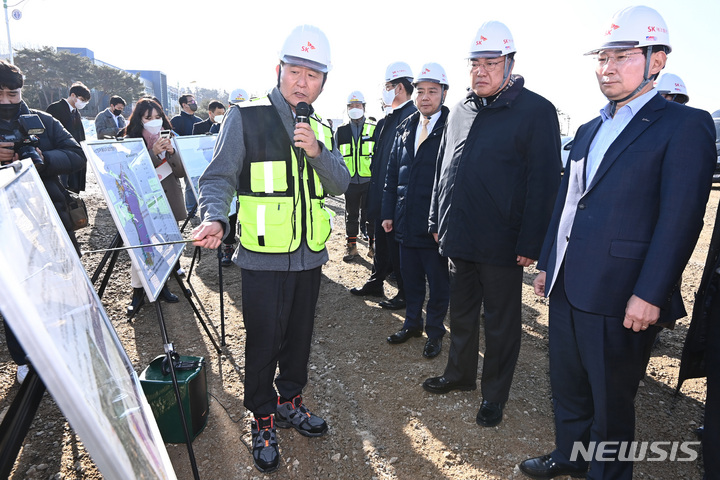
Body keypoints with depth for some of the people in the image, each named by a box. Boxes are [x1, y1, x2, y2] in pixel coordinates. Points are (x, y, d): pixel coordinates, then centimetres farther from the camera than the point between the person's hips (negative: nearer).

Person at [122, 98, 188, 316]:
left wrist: (171, 152, -15)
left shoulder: (168, 139, 9)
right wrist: (153, 152, -23)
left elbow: (181, 172, 1)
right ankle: (137, 292, 7)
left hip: (169, 201, 4)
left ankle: (162, 286, 25)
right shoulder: (132, 141, -3)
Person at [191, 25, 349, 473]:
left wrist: (317, 152, -15)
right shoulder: (246, 117, -7)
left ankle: (290, 400, 39)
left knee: (300, 334, 17)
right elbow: (219, 178, -10)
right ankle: (264, 421, 27)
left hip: (309, 255, 5)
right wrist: (216, 218, -29)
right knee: (264, 340, 6)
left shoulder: (321, 129, 10)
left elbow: (341, 183, 3)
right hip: (264, 257, -5)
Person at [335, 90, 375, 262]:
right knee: (351, 215, 10)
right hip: (350, 182, 2)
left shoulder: (374, 129, 5)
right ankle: (351, 246, 20)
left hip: (369, 181, -2)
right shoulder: (341, 131, 10)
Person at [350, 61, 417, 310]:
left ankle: (405, 295, 16)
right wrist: (373, 191, 13)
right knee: (381, 241, 19)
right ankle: (376, 283, 34)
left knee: (397, 245, 2)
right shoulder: (386, 120, 14)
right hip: (381, 196, 9)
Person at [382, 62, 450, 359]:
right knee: (410, 277, 18)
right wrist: (388, 212, 9)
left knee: (438, 282, 9)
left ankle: (435, 332, 27)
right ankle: (412, 323, 37)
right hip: (406, 221, 5)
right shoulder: (405, 129, 10)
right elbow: (392, 174, 13)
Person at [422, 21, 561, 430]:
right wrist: (437, 221, 13)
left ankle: (495, 395, 26)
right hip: (459, 238, 6)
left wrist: (531, 244, -18)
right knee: (462, 312, 20)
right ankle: (460, 373, 39)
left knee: (501, 323, 9)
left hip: (502, 244, -6)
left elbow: (544, 182, -14)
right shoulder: (461, 111, 11)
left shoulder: (536, 111, -9)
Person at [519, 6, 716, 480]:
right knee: (567, 386, 21)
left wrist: (649, 294, -19)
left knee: (610, 399, 11)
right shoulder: (589, 130, 15)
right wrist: (546, 263, 14)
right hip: (566, 288, 7)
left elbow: (681, 216, -15)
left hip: (619, 297, -7)